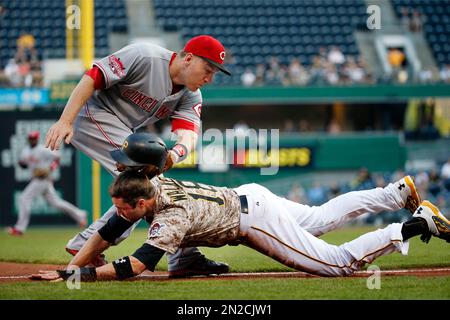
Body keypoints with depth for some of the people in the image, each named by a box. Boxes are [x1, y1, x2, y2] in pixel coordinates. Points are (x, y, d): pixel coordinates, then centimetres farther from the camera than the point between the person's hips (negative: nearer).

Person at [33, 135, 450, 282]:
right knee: (323, 217, 28)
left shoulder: (171, 218, -33)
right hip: (249, 196, 9)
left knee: (339, 263, -7)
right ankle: (398, 192, 38)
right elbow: (103, 237, -3)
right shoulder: (147, 187, -10)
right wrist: (67, 270, -12)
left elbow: (133, 268, -40)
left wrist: (82, 274, -40)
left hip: (254, 219, -9)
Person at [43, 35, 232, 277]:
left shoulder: (190, 96, 0)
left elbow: (189, 134, -16)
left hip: (126, 134, 9)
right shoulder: (144, 57, -22)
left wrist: (175, 154, -41)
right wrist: (65, 122, -32)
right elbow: (92, 78, -24)